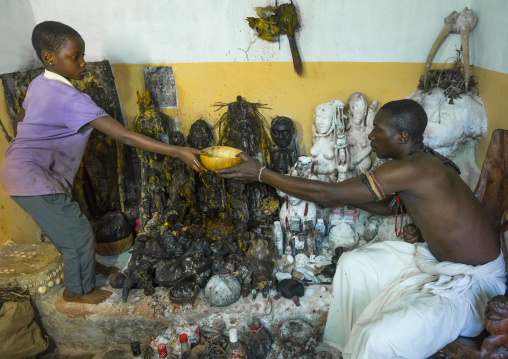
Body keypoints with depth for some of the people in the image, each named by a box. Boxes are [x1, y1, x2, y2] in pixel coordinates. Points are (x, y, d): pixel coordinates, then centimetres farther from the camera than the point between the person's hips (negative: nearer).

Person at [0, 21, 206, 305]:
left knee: (68, 228, 22)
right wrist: (178, 152, -35)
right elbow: (124, 136, -33)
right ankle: (79, 291, 25)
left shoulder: (39, 84, 4)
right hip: (35, 179, -9)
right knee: (78, 234, 4)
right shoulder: (70, 99, -26)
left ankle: (82, 268, 43)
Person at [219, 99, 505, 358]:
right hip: (438, 260, 10)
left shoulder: (412, 169, -30)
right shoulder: (421, 161, 1)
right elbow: (386, 207, 16)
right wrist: (342, 197, 5)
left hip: (475, 280, -10)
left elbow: (329, 194, -29)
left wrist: (261, 174, -23)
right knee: (353, 264, 11)